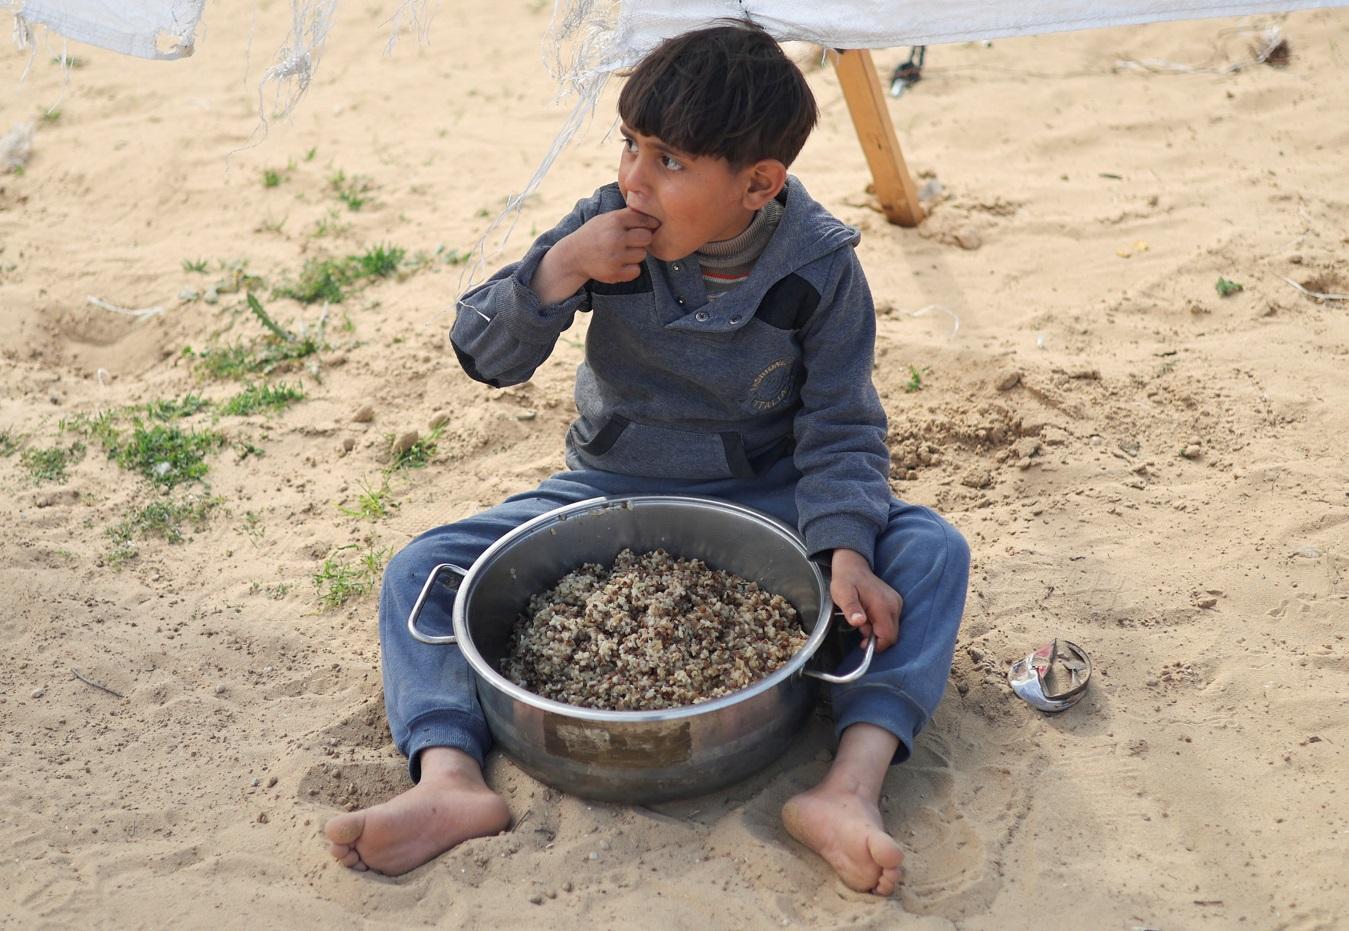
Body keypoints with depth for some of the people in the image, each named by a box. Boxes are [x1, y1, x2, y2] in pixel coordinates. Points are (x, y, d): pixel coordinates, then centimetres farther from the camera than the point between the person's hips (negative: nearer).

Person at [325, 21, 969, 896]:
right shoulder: (609, 227, -12)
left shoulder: (820, 270, -15)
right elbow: (483, 353, -10)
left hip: (763, 498, -1)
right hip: (611, 490, 2)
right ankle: (450, 780, -31)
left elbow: (840, 431, -12)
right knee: (421, 569, -15)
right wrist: (560, 269, -29)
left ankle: (849, 788, -37)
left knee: (931, 551, -26)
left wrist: (846, 549, -31)